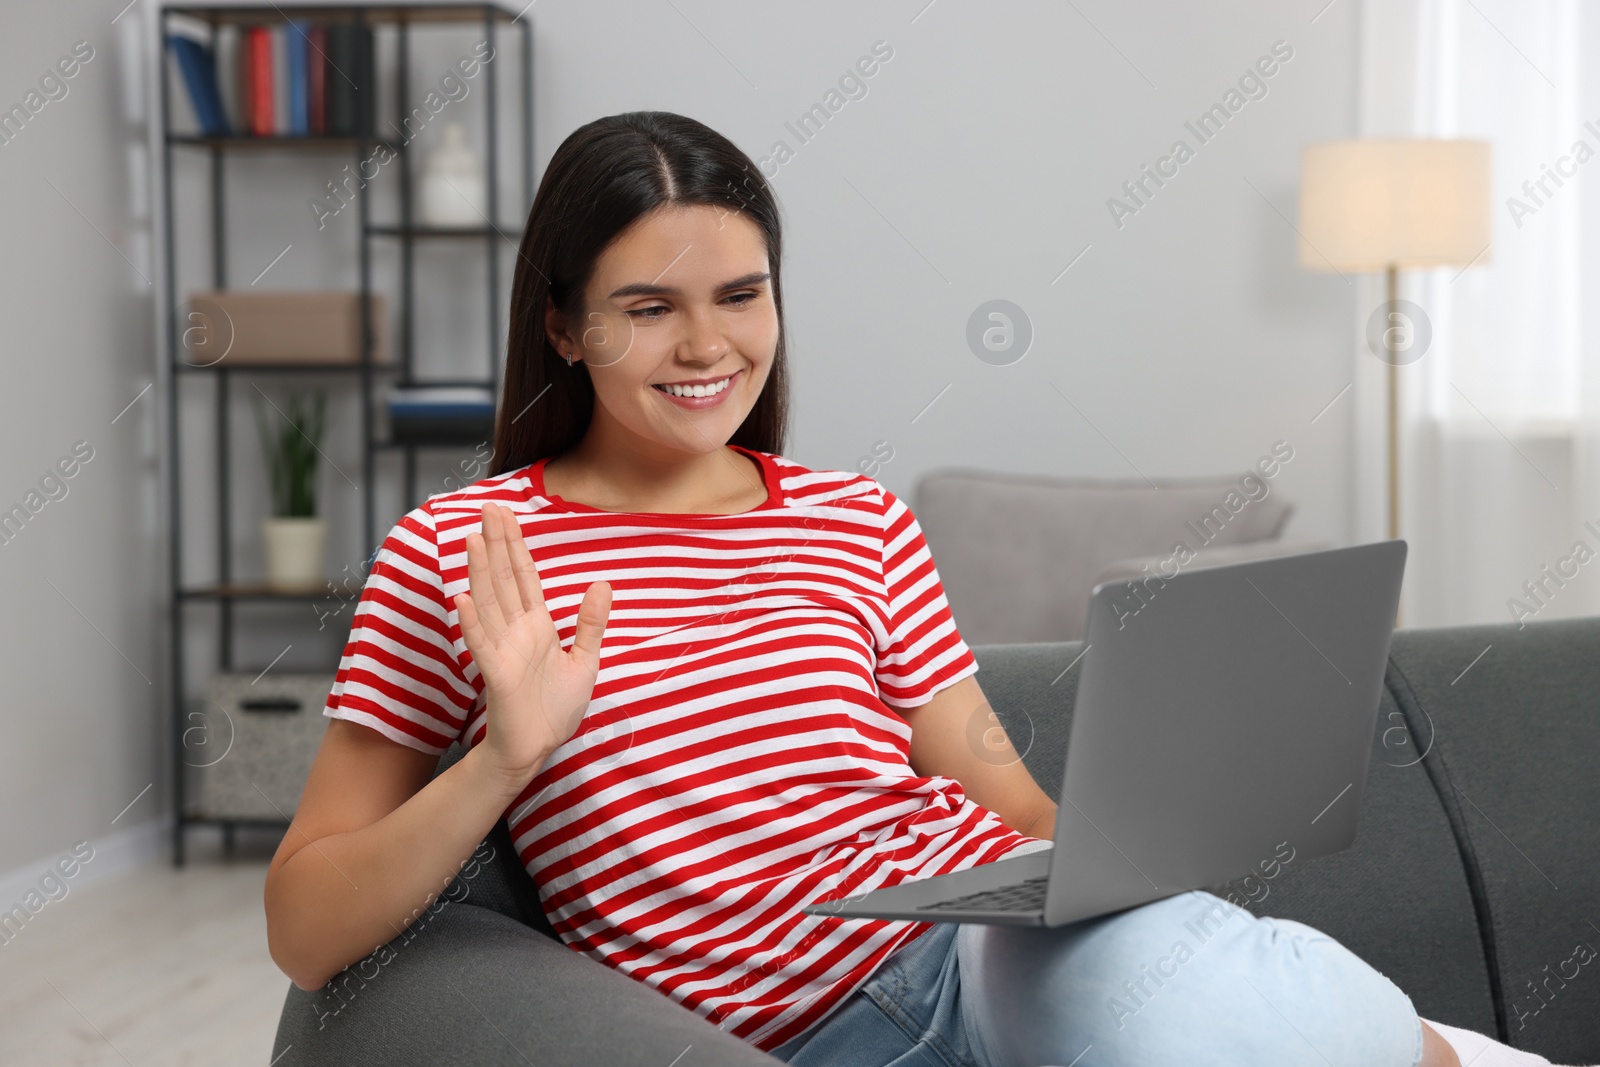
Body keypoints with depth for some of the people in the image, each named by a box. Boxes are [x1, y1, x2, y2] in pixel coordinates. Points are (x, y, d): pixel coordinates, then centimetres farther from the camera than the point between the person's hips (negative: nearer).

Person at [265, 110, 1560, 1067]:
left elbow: (1010, 804, 15)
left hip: (1008, 931, 3)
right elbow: (304, 935, 3)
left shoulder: (858, 521, 16)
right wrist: (505, 759, -14)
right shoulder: (458, 552, 6)